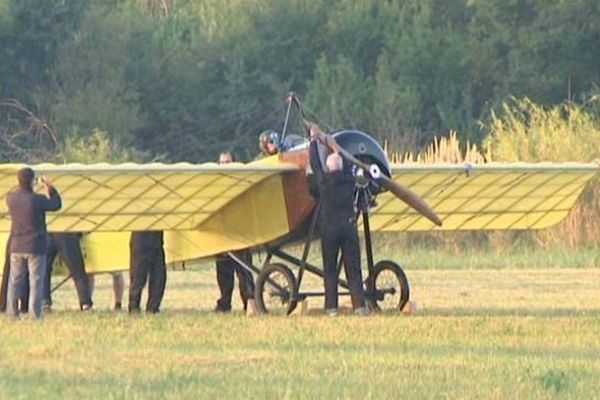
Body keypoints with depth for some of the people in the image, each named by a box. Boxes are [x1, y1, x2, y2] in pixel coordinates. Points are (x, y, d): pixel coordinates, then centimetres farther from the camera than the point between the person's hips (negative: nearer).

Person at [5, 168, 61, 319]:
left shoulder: (11, 198, -4)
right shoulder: (37, 200, -17)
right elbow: (56, 205, -1)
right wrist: (50, 188, 10)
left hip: (17, 248, 4)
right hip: (35, 248, -4)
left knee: (15, 281, 11)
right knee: (36, 282, 1)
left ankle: (12, 313, 10)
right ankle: (35, 315, -3)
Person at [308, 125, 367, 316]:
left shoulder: (325, 180, -7)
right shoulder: (348, 178, 2)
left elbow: (314, 163, 8)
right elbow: (345, 165, 23)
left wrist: (314, 140, 21)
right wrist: (333, 148, 36)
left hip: (329, 227, -3)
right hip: (349, 226, 3)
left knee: (330, 268, 3)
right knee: (353, 267, 4)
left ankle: (331, 306, -2)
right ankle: (359, 304, -2)